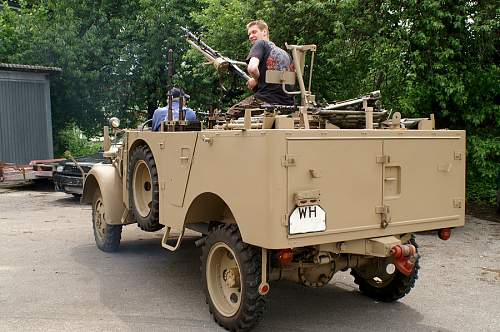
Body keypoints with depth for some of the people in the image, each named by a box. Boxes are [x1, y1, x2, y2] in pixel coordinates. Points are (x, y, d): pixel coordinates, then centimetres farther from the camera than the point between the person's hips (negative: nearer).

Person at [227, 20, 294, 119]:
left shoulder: (260, 44, 0)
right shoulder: (285, 53, 22)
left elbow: (252, 68, -20)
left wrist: (256, 79, 2)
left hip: (267, 100, -8)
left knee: (231, 113, 11)